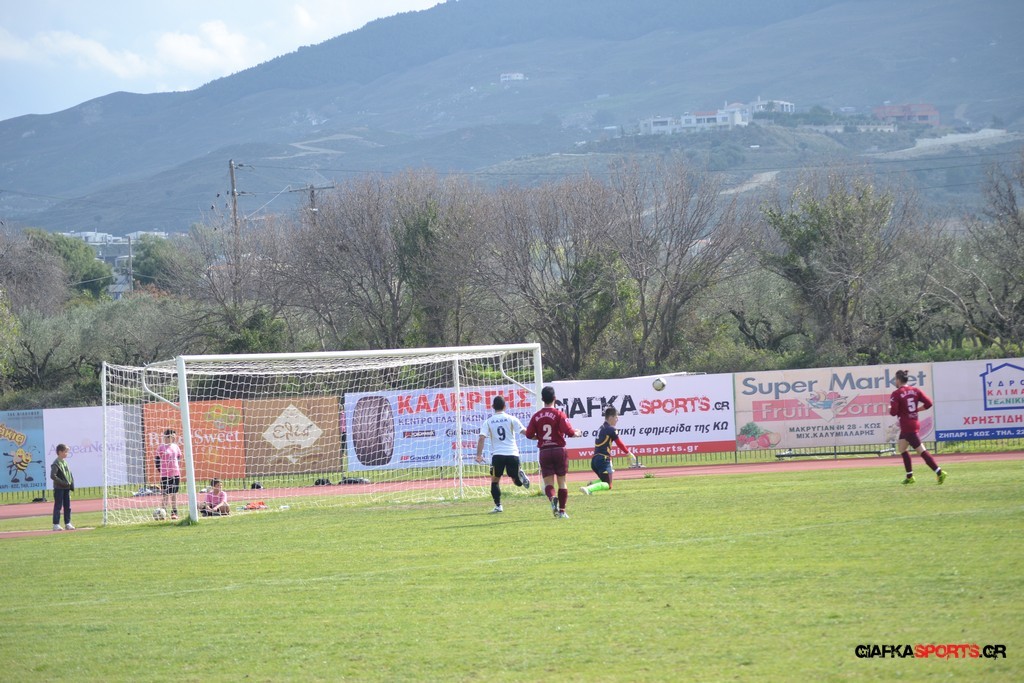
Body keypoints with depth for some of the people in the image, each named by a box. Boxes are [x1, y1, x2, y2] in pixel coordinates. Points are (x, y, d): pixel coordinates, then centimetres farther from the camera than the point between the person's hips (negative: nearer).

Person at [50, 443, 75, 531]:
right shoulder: (56, 464, -12)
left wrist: (71, 484, 6)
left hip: (66, 488, 8)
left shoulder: (65, 463, 13)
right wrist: (63, 483, -20)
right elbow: (53, 476, -21)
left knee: (67, 506, 10)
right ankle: (56, 524, -3)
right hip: (59, 488, -8)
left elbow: (70, 475, 19)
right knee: (58, 506, -5)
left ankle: (68, 523, 17)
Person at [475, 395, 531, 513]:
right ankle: (521, 476, -14)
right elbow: (525, 432, 1)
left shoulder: (488, 422, 4)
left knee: (494, 481, 11)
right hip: (512, 454, 1)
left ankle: (498, 505, 2)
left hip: (497, 455, -1)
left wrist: (479, 455, -2)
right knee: (517, 481, 15)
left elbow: (481, 438, -4)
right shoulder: (511, 419, 3)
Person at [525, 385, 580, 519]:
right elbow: (569, 431, -15)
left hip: (544, 451, 2)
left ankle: (552, 497, -28)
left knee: (548, 482, 4)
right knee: (562, 482, 9)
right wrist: (577, 433, 6)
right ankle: (562, 510, 8)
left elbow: (529, 435, 3)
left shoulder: (536, 416, 2)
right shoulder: (559, 414, -8)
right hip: (559, 450, -2)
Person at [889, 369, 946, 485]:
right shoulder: (915, 391, 7)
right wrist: (916, 409, 12)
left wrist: (890, 409, 5)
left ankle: (939, 472, -15)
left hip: (907, 427, -8)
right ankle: (909, 476, 22)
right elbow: (928, 403, 1)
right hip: (914, 423, 8)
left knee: (921, 451, -9)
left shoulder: (896, 394, -12)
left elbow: (893, 412, -18)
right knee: (901, 448, 20)